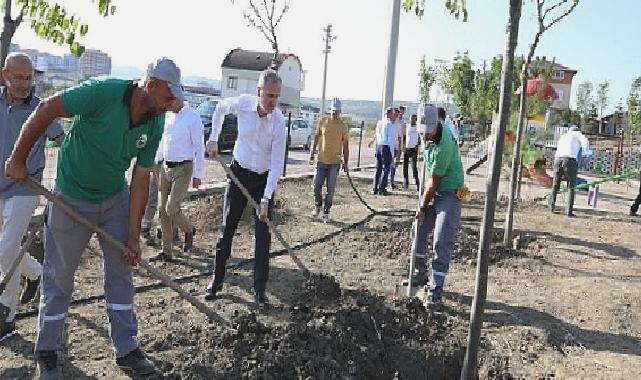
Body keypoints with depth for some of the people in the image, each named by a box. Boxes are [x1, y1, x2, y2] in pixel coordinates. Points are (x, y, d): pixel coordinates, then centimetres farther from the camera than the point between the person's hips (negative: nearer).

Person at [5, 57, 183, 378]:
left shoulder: (156, 124, -10)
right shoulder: (104, 92, -27)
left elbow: (140, 178, -7)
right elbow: (46, 110, -19)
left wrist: (133, 235, -7)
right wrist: (17, 159, -13)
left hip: (116, 200, 5)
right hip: (71, 200, -5)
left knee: (121, 273, 8)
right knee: (59, 277, 8)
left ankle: (126, 350, 22)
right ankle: (46, 352, 28)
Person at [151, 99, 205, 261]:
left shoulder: (192, 118, -12)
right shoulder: (168, 116, 10)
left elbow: (199, 148, -12)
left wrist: (198, 174, -13)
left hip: (183, 168, -7)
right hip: (166, 167, 7)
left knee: (171, 209, -13)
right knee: (163, 210, 6)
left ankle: (189, 230, 19)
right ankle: (167, 251, 15)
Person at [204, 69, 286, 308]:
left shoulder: (279, 122, -21)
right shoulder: (242, 104, -14)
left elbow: (277, 164, -20)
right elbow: (221, 107, 11)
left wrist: (265, 199, -24)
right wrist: (213, 139, 9)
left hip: (264, 179, -2)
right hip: (239, 173, 2)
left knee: (263, 234, -3)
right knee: (227, 228, 7)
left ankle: (260, 288, 9)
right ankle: (217, 280, 21)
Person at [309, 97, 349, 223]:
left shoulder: (343, 127, -2)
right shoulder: (322, 122, 1)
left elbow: (345, 146, 2)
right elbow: (316, 139, 8)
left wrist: (346, 163, 0)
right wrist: (311, 155, 5)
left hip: (335, 162, -1)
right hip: (321, 160, 1)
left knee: (330, 189, 1)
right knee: (317, 186, 3)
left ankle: (326, 212, 12)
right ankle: (317, 205, 28)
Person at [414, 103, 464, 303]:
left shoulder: (443, 147, -29)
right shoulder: (432, 133, -2)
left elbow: (434, 182, -19)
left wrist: (423, 207, -8)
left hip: (449, 194, -9)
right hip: (433, 191, 9)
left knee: (442, 242, -13)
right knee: (420, 230, 14)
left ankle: (436, 288, -8)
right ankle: (420, 271, 30)